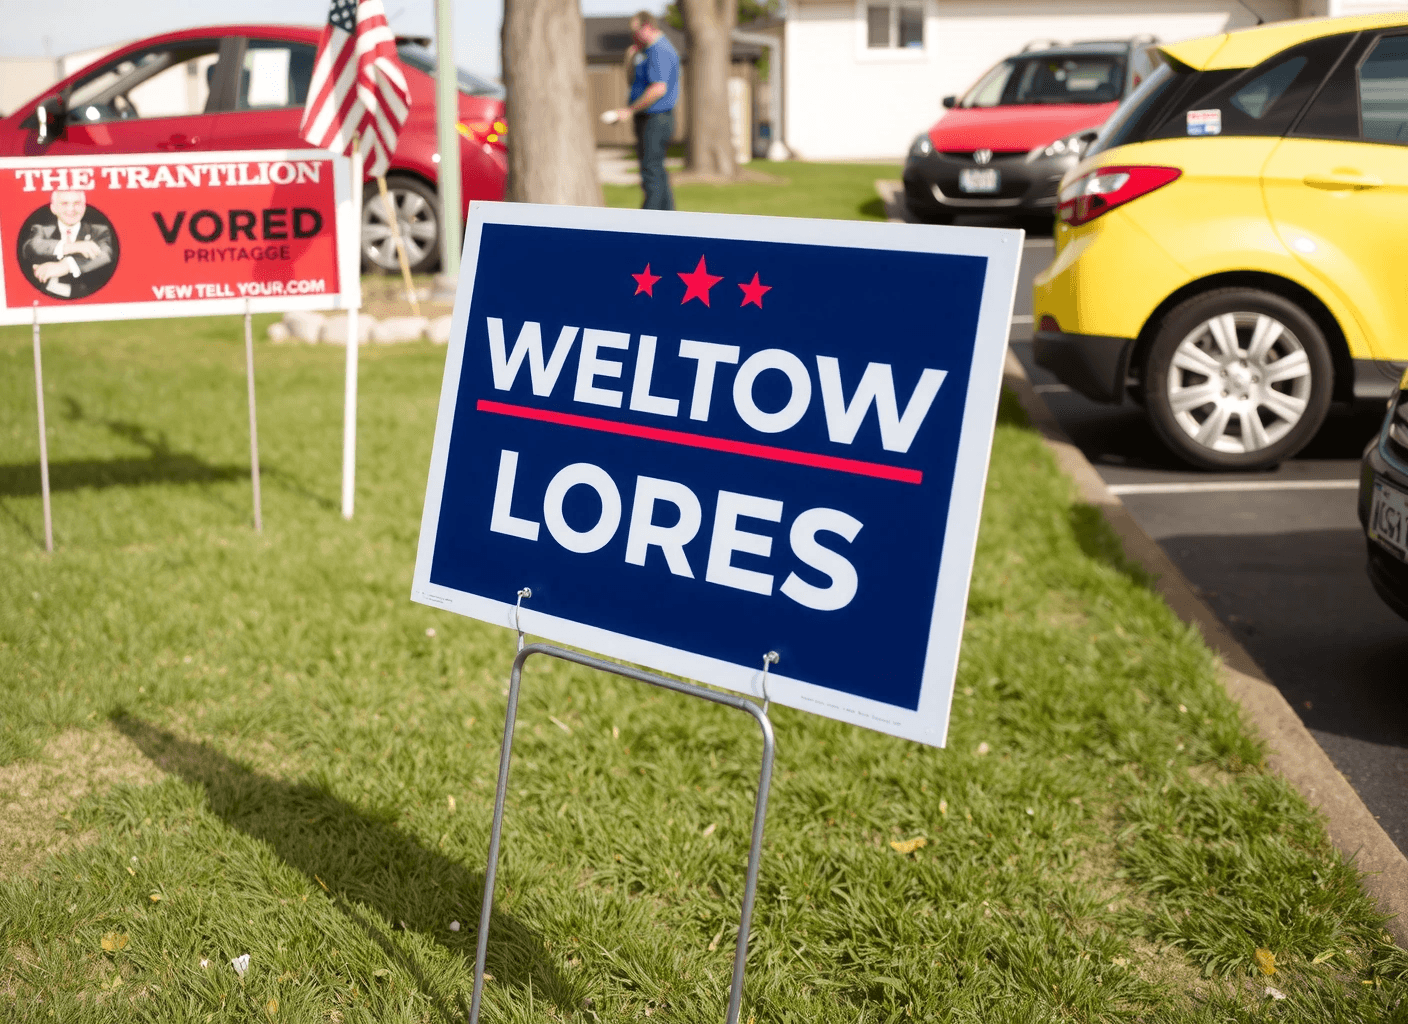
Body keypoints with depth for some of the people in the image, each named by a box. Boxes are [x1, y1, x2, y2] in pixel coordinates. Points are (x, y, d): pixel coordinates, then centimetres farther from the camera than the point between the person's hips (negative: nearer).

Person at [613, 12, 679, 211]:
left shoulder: (659, 52, -16)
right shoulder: (653, 51, 18)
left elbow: (659, 89, -27)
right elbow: (636, 83, 26)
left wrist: (631, 110, -22)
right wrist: (632, 62, 7)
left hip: (656, 120, -11)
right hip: (650, 119, 11)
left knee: (652, 174, -10)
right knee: (657, 174, 14)